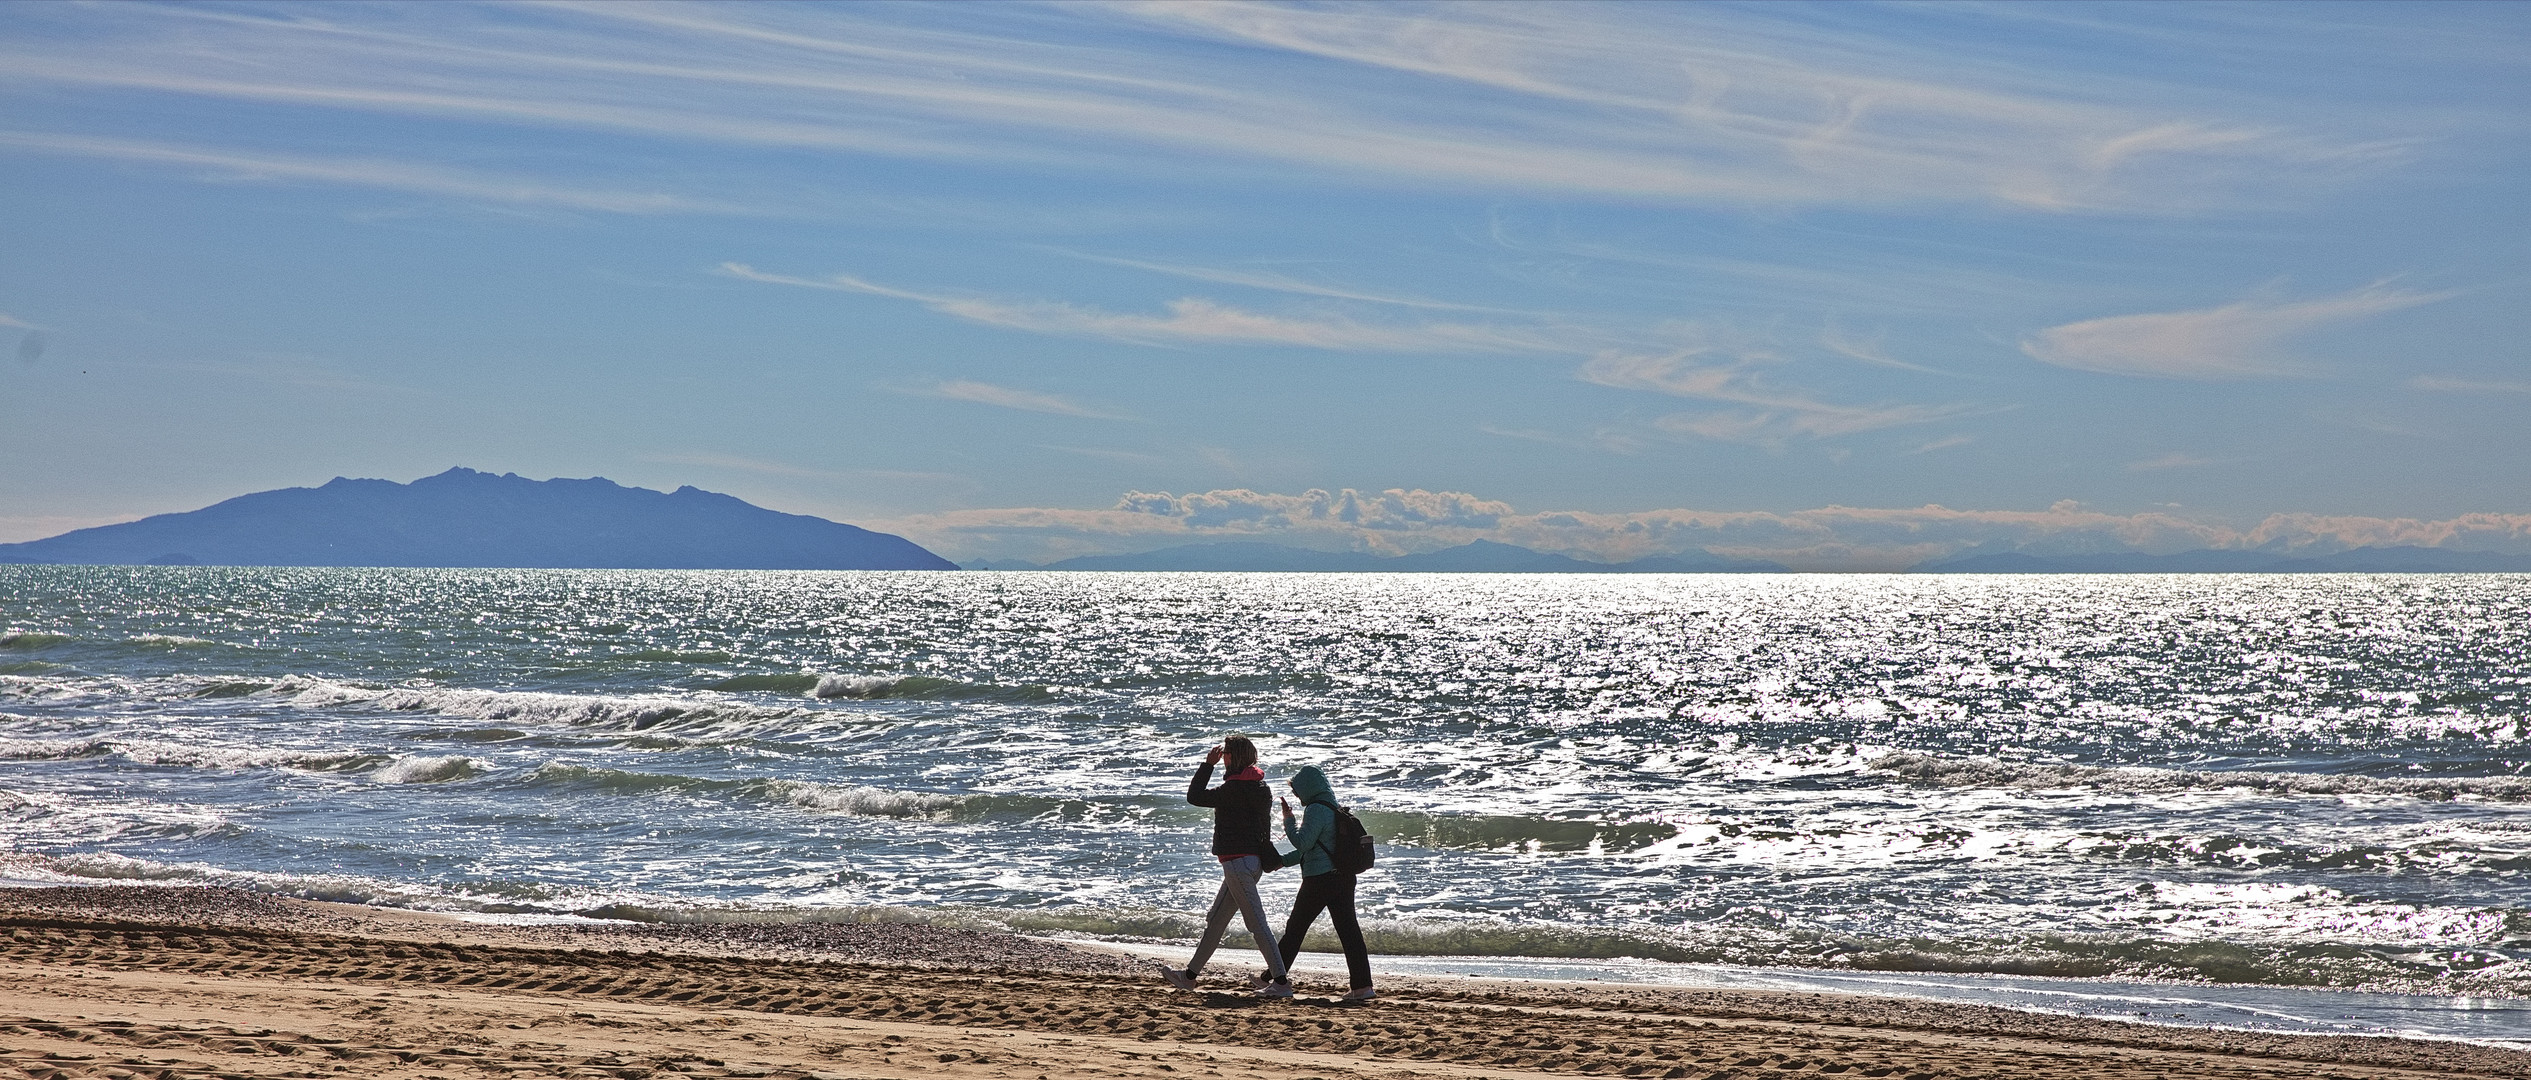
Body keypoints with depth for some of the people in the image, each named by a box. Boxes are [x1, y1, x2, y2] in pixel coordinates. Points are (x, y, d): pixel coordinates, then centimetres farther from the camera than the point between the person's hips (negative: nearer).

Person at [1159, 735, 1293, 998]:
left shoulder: (1235, 789, -17)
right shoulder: (1258, 786, 12)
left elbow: (1194, 796, -10)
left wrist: (1208, 765, -3)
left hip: (1238, 863, -10)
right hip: (1252, 860, 10)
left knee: (1256, 923, -9)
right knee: (1215, 920, 17)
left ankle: (1281, 982, -9)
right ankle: (1190, 976, 25)